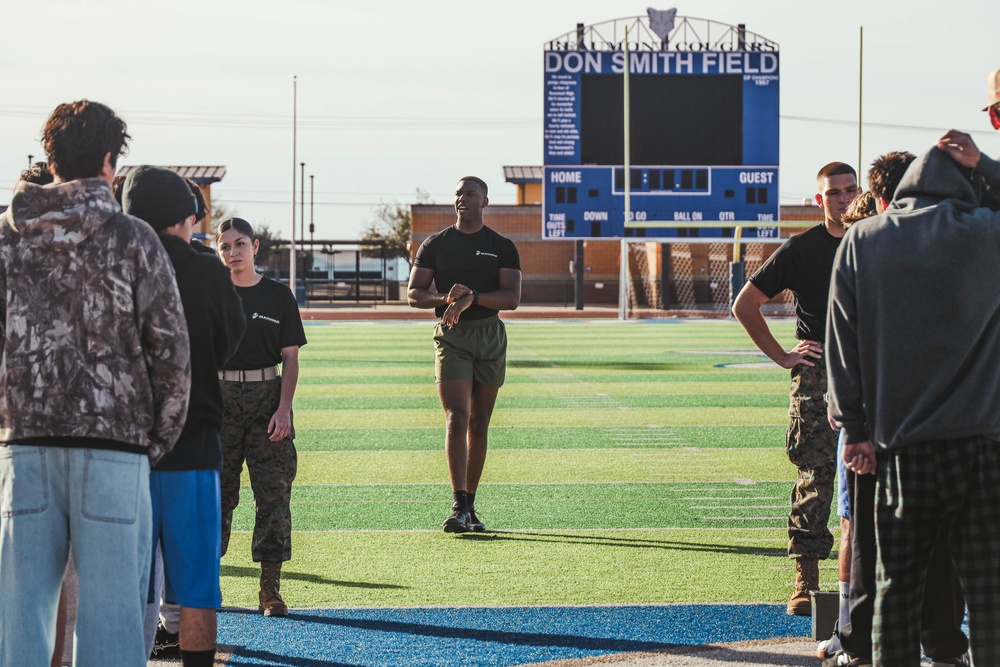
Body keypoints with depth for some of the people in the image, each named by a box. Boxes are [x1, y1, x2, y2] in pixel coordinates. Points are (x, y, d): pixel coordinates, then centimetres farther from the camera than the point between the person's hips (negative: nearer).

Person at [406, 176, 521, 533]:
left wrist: (472, 296, -20)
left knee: (479, 423, 7)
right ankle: (459, 507, -22)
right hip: (452, 338, -1)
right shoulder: (435, 244, 8)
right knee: (457, 418, -15)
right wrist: (445, 298, -15)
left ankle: (470, 506, 15)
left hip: (491, 336, 2)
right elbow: (414, 293, 5)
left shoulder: (502, 247, 6)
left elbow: (512, 297, -5)